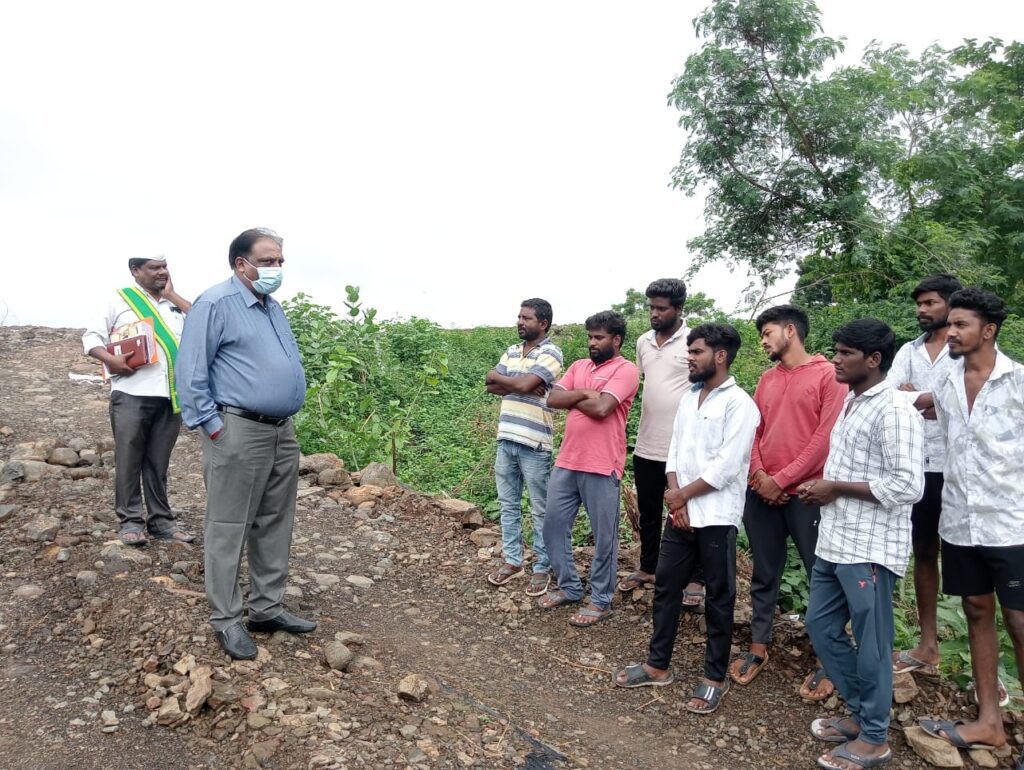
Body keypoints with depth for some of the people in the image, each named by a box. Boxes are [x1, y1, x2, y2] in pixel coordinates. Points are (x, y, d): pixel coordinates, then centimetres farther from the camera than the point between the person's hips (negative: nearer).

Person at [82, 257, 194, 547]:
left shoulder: (175, 303, 17)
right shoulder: (120, 300, 6)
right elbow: (91, 336, 6)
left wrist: (172, 295, 3)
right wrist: (111, 360, -12)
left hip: (171, 396, 3)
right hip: (131, 395, -3)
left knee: (159, 461, 9)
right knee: (129, 459, 1)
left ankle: (161, 520, 15)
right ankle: (130, 520, 10)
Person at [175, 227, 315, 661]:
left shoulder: (273, 307, 17)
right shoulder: (216, 304, -8)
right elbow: (190, 371, -12)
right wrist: (212, 426, -15)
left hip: (282, 431, 9)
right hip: (238, 432, -8)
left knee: (275, 526, 13)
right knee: (229, 528, 0)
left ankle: (267, 608, 24)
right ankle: (226, 620, 11)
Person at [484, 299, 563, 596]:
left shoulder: (551, 353, -9)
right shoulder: (511, 352, 13)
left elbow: (523, 384, -21)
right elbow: (491, 385, 3)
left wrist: (501, 378, -2)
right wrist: (520, 386, -12)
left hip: (534, 444, -7)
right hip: (506, 439, 7)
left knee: (541, 509, 5)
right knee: (508, 504, 15)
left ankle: (543, 567, 17)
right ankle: (512, 560, 28)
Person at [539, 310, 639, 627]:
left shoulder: (626, 369, -8)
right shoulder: (578, 366, 14)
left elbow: (601, 407, -21)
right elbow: (553, 399, 2)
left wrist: (573, 397, -4)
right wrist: (584, 393, -11)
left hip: (601, 467, -7)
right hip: (566, 462, 7)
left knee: (603, 536, 5)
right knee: (553, 525, 13)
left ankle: (601, 600, 20)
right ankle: (569, 587, 30)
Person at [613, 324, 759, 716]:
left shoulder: (739, 404, -12)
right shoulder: (688, 398, 11)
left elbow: (726, 467, -18)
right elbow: (674, 452, 9)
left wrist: (683, 494, -9)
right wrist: (676, 499, -4)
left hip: (716, 517, -7)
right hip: (681, 513, 7)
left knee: (718, 599, 7)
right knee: (665, 587, 13)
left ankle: (715, 677, 21)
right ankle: (658, 665, 27)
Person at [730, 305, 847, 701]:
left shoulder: (828, 375, -6)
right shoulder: (767, 379, 13)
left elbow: (826, 437, -13)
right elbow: (754, 431, 11)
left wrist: (782, 479, -12)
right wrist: (759, 477, -5)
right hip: (761, 492, 6)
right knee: (764, 575, 13)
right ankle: (758, 647, 25)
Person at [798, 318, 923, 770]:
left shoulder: (894, 410, -16)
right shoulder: (852, 402, 13)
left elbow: (908, 486, -22)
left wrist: (836, 488, -17)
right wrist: (822, 486, 8)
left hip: (870, 547, -9)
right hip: (834, 541, 10)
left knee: (870, 643, 5)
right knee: (821, 627, 16)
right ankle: (860, 713, 34)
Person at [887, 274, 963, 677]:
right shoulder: (909, 351, 10)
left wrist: (915, 396, -11)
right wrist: (936, 399, -14)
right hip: (919, 465, 5)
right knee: (924, 552, 13)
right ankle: (928, 642, 25)